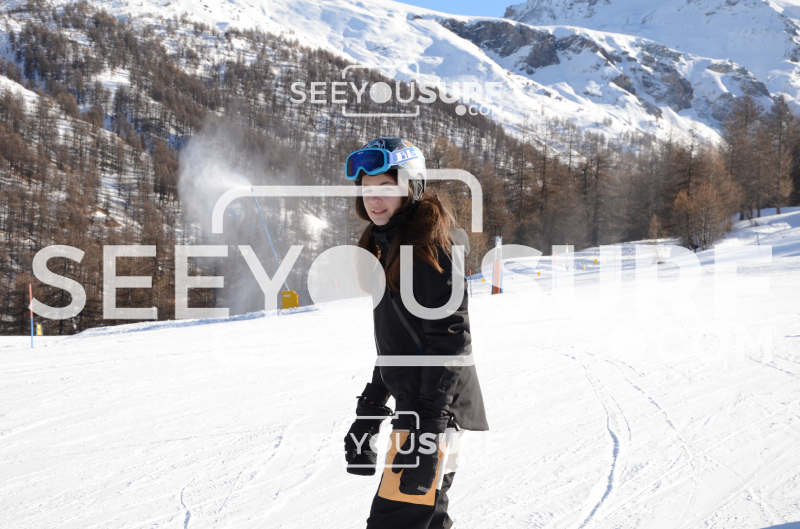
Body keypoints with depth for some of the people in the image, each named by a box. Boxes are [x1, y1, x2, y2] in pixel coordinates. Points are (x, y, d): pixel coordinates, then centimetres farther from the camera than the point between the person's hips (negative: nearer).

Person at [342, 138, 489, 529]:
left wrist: (428, 426, -26)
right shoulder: (389, 244, 16)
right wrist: (369, 409, 22)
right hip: (413, 406, 10)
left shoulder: (431, 243, -14)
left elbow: (449, 338, -20)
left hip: (436, 408, -10)